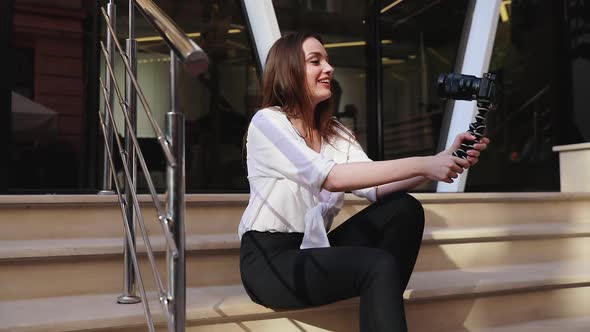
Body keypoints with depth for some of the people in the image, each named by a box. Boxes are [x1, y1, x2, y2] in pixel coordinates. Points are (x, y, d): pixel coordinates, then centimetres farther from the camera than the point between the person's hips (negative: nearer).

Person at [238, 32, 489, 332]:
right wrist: (420, 165, -30)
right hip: (269, 261, -7)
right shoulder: (266, 122, -11)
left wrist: (439, 162, -21)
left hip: (311, 249, 7)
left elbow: (375, 189, -6)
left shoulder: (335, 132, 10)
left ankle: (383, 305, -6)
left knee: (404, 209, -13)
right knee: (379, 265, -28)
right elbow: (330, 177, -26)